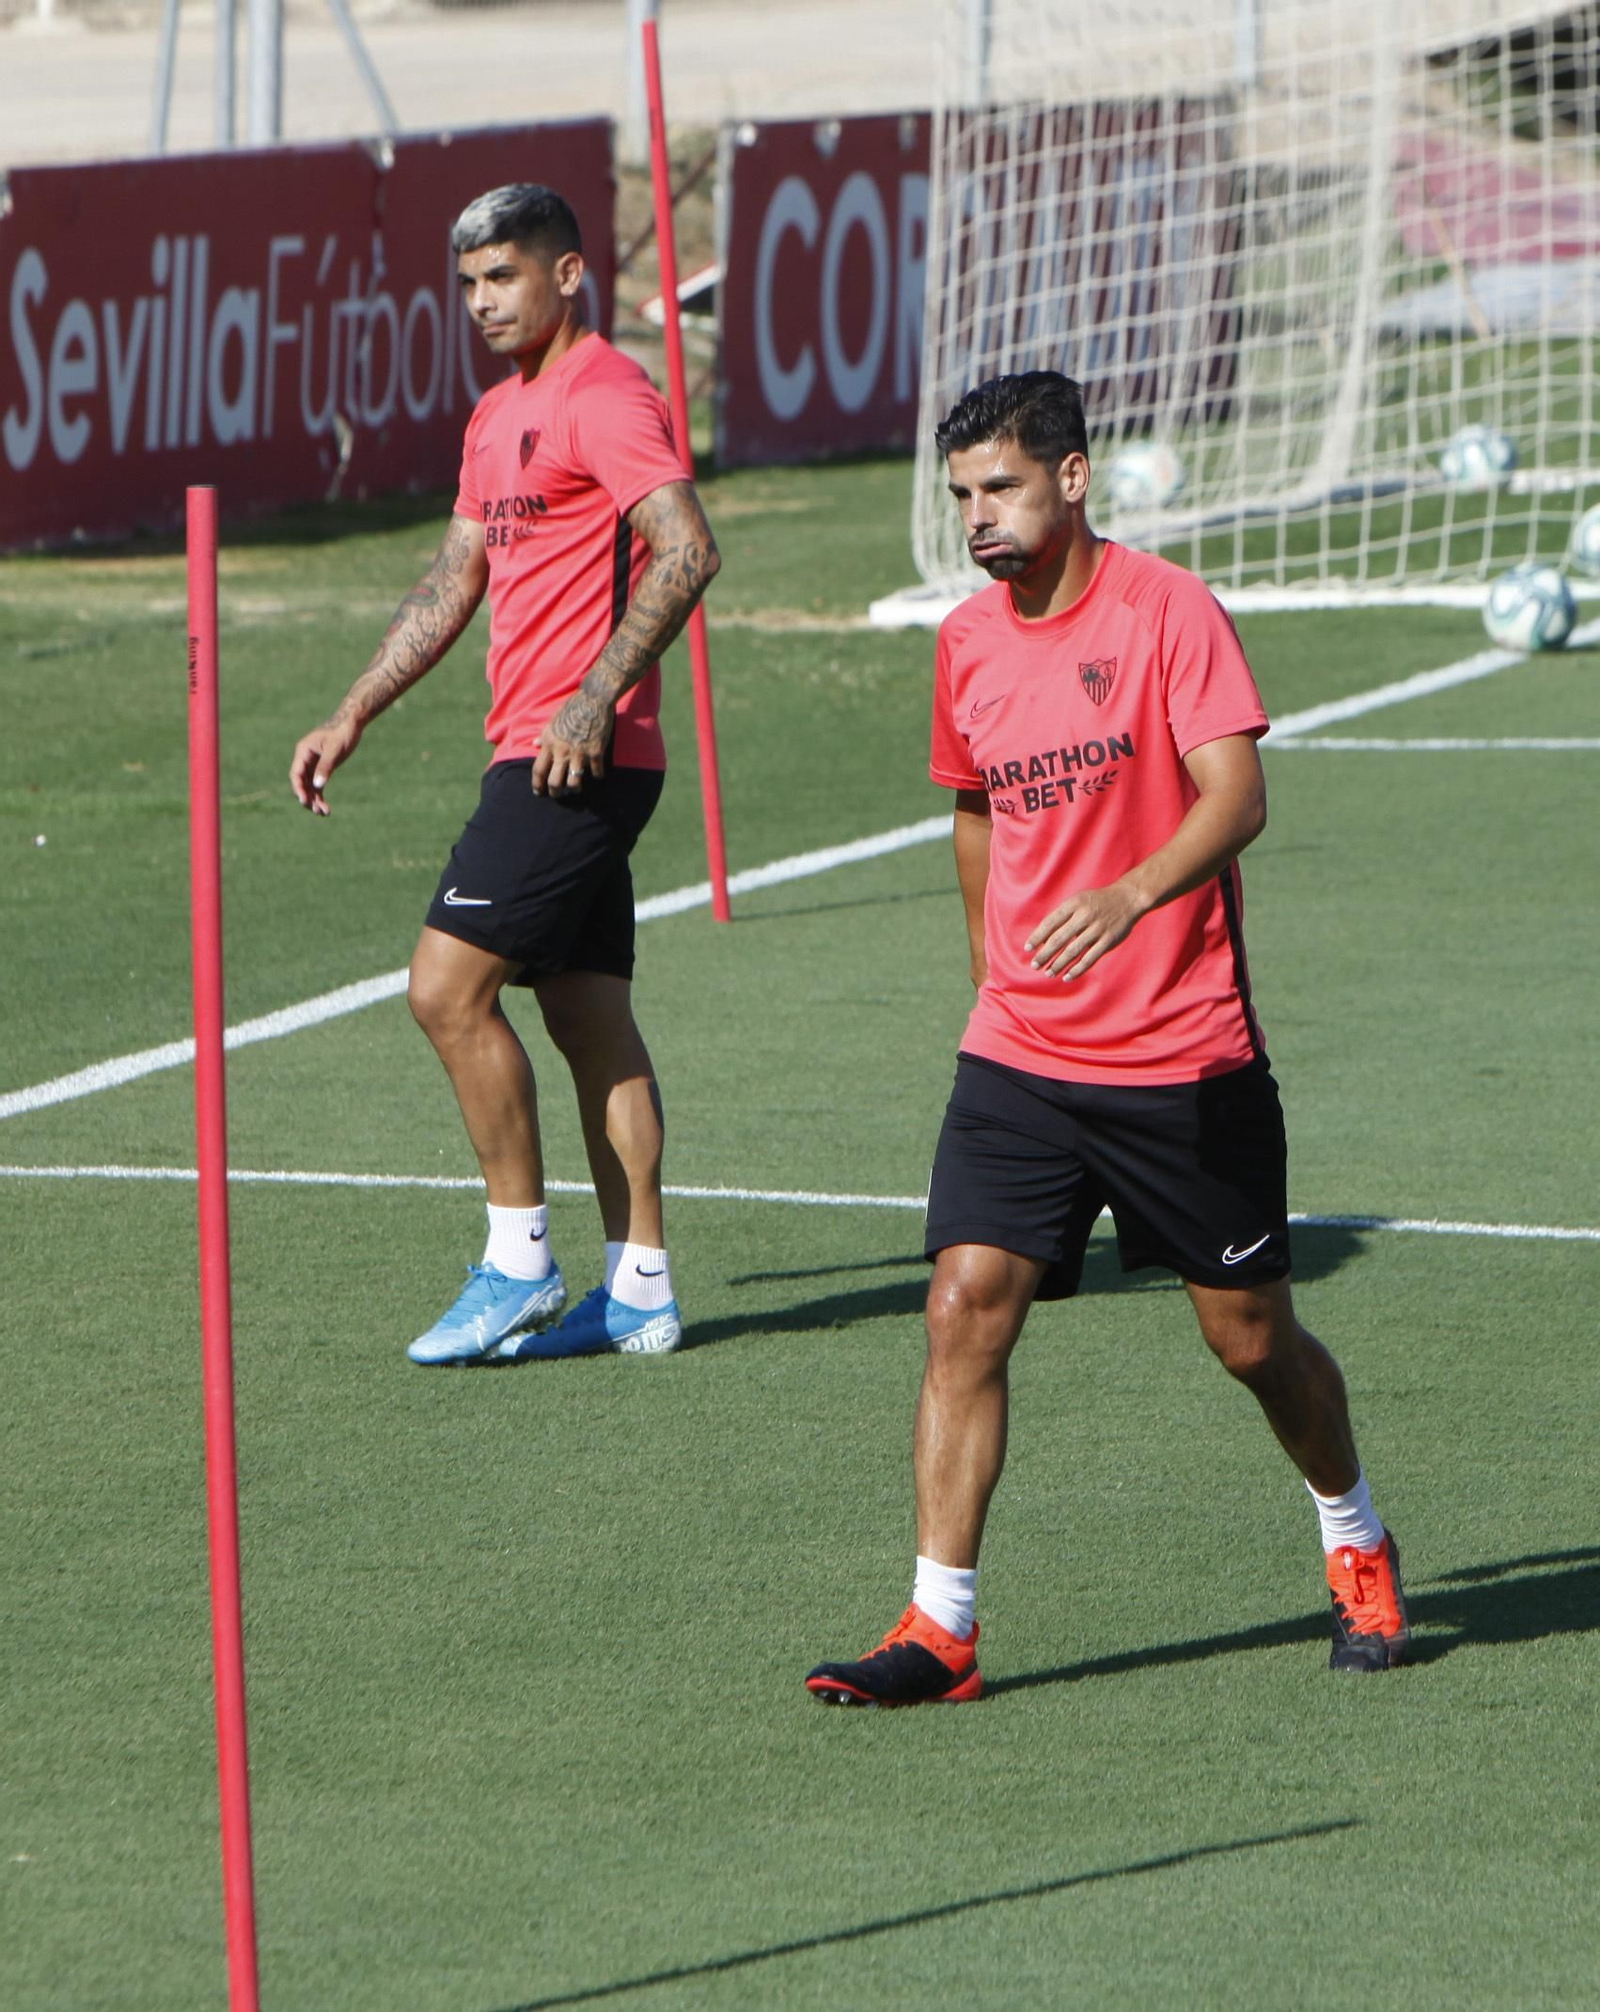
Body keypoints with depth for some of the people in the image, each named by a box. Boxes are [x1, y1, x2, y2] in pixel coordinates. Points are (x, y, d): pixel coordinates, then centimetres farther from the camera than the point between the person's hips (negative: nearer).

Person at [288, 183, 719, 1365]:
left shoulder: (606, 395, -11)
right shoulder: (500, 415, 19)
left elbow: (688, 549, -22)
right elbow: (454, 584, 26)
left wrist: (595, 697, -27)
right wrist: (352, 717, 22)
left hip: (580, 755, -10)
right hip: (536, 753, 10)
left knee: (450, 986, -12)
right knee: (589, 1016, 9)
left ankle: (520, 1260, -5)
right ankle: (639, 1290, 11)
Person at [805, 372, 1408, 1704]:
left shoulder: (1165, 609, -10)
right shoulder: (969, 642, 7)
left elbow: (1237, 797, -21)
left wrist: (1128, 898, -37)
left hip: (1186, 1058, -4)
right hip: (1020, 1057, 4)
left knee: (1252, 1334, 7)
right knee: (966, 1307, -11)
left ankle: (1357, 1544, 34)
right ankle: (940, 1628, -11)